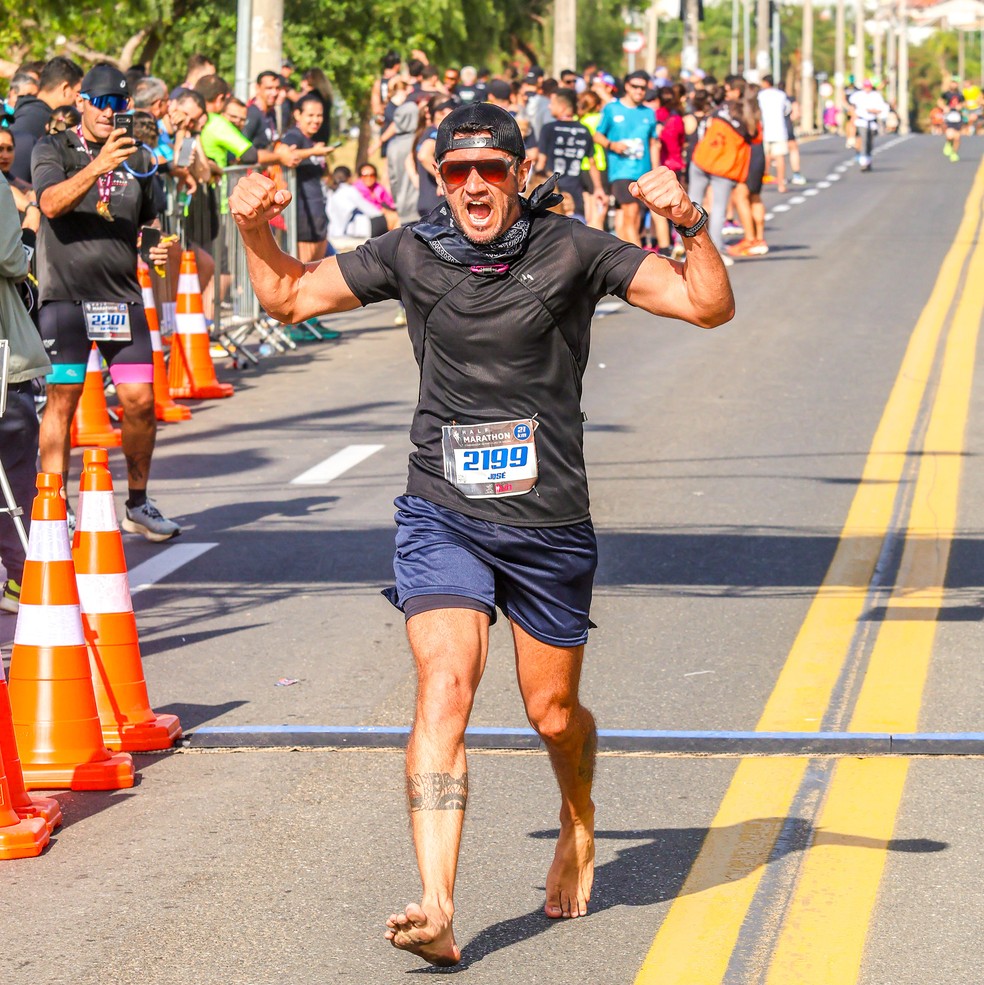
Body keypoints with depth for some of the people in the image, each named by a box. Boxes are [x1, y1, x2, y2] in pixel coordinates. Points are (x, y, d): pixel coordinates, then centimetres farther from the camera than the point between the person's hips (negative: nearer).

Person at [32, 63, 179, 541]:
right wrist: (98, 167, -32)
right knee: (62, 399, -8)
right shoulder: (54, 150, 1)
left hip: (122, 295, 4)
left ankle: (138, 503, 15)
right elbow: (50, 203, -19)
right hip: (65, 293, -4)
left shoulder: (136, 158, 13)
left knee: (140, 399, -1)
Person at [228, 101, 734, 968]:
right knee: (444, 687, -19)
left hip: (549, 523, 0)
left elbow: (708, 306, -8)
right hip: (443, 515, 0)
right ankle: (437, 908, -27)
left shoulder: (570, 252, -5)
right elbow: (289, 296, 14)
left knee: (553, 714, 12)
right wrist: (255, 231, -4)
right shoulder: (412, 255, 1)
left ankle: (579, 827, 47)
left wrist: (691, 224, -24)